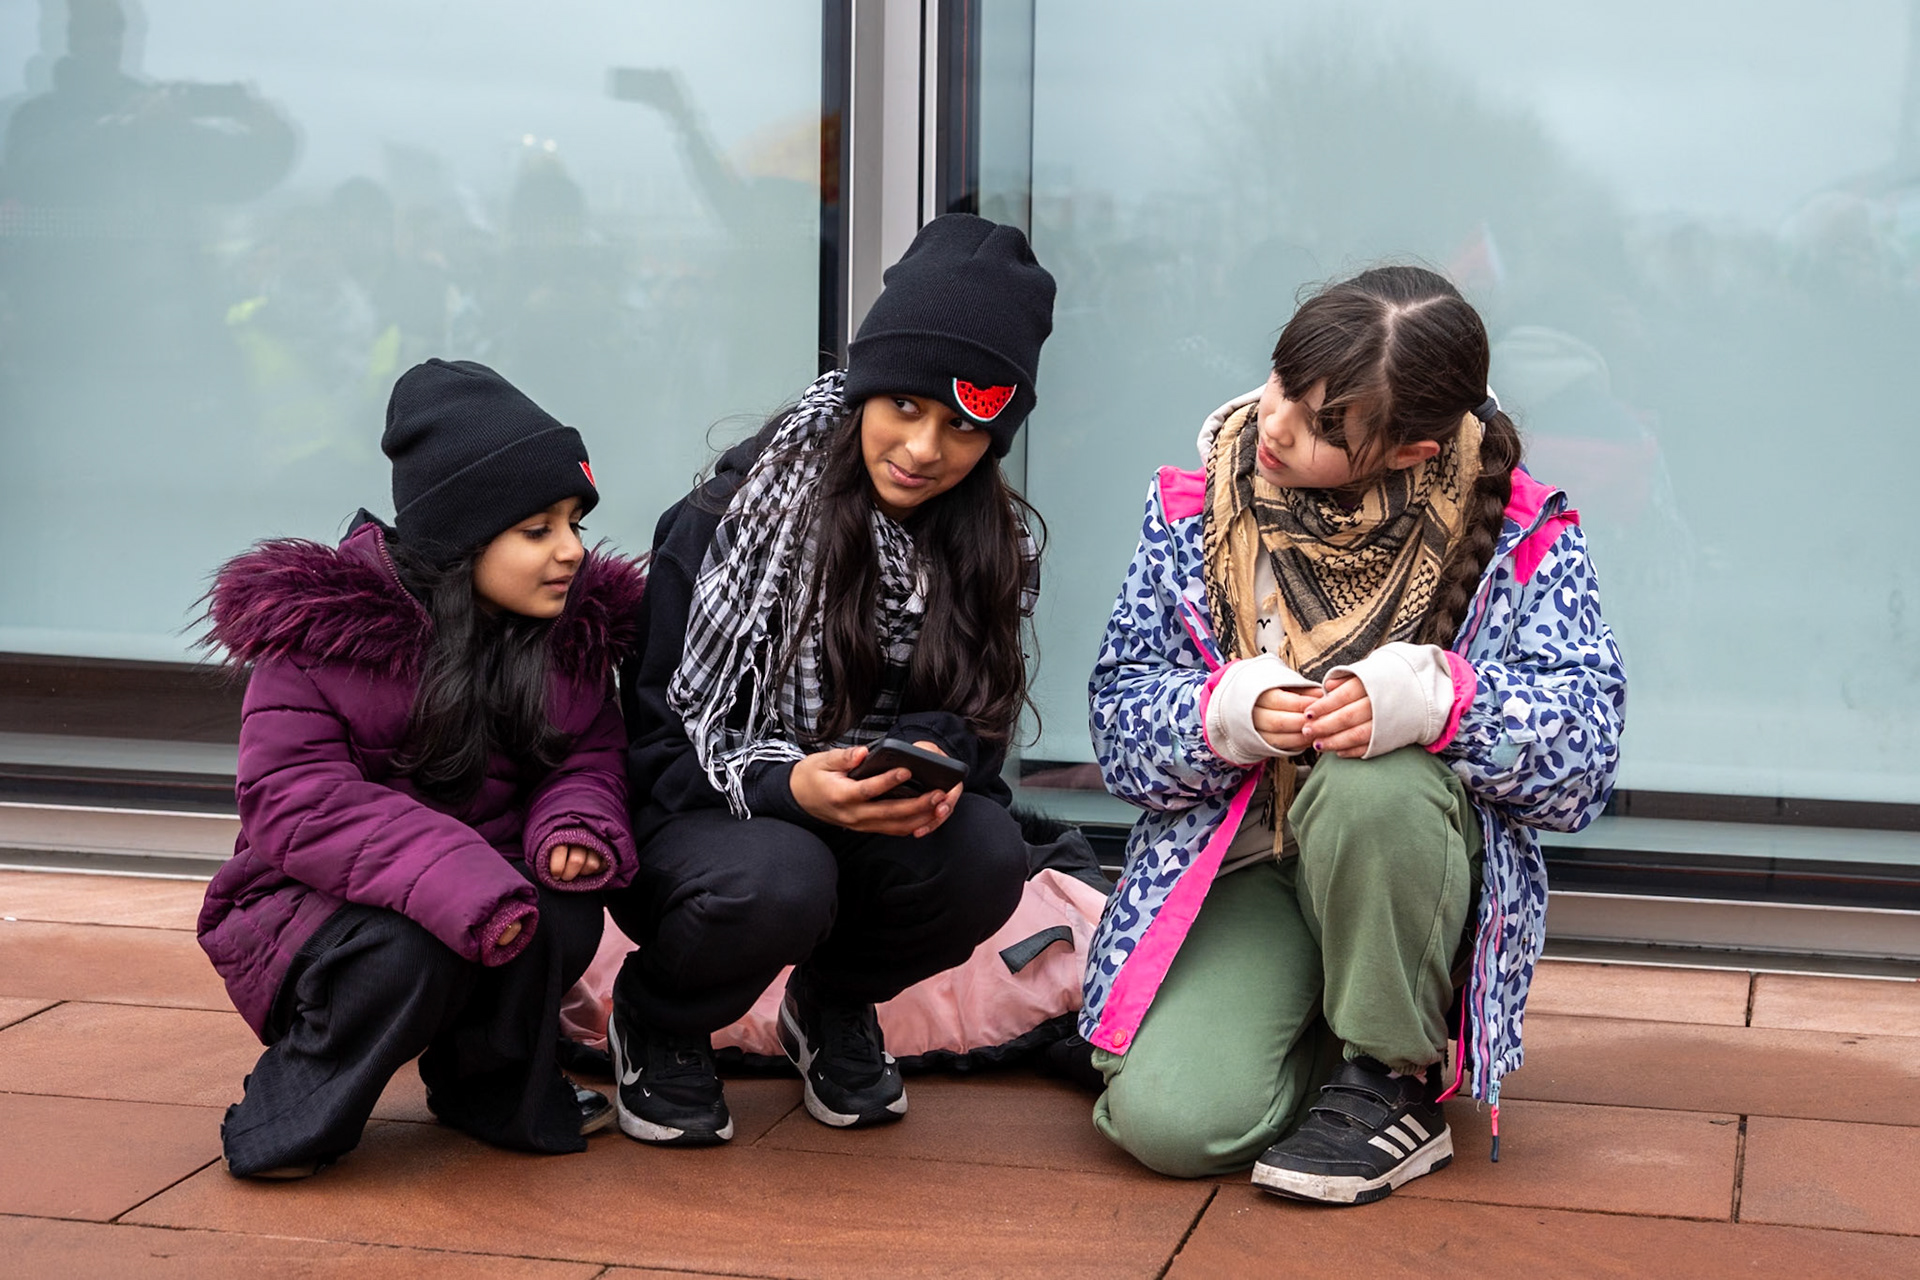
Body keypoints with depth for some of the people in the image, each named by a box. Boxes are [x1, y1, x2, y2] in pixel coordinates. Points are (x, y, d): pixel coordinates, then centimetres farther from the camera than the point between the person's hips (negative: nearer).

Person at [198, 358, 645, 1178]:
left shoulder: (576, 625, 1)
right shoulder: (322, 626, -15)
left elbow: (588, 760, 4)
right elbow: (292, 799, -22)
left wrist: (578, 828, -24)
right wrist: (454, 879, -36)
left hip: (486, 890, 5)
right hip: (315, 909, -4)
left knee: (565, 913, -27)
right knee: (409, 950, -36)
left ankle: (490, 1086, 2)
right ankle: (294, 1107, -8)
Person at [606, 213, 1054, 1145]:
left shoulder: (992, 546, 0)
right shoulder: (730, 519, -15)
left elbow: (979, 725, 2)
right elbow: (650, 743, -13)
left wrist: (936, 765, -24)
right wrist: (785, 786, -33)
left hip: (885, 823, 4)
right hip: (691, 823, -4)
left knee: (986, 856, -28)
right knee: (777, 882, -38)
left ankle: (834, 1004, 6)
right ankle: (654, 1020, -1)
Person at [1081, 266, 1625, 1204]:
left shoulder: (1515, 531, -9)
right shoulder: (1194, 506, -2)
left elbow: (1583, 743, -16)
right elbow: (1119, 714, -2)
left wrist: (1432, 698, -34)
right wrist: (1229, 711, -24)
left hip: (1409, 870, -2)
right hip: (1241, 871, 2)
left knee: (1369, 783, -39)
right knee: (1169, 1122, -24)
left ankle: (1392, 1076, -13)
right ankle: (1320, 1043, 13)